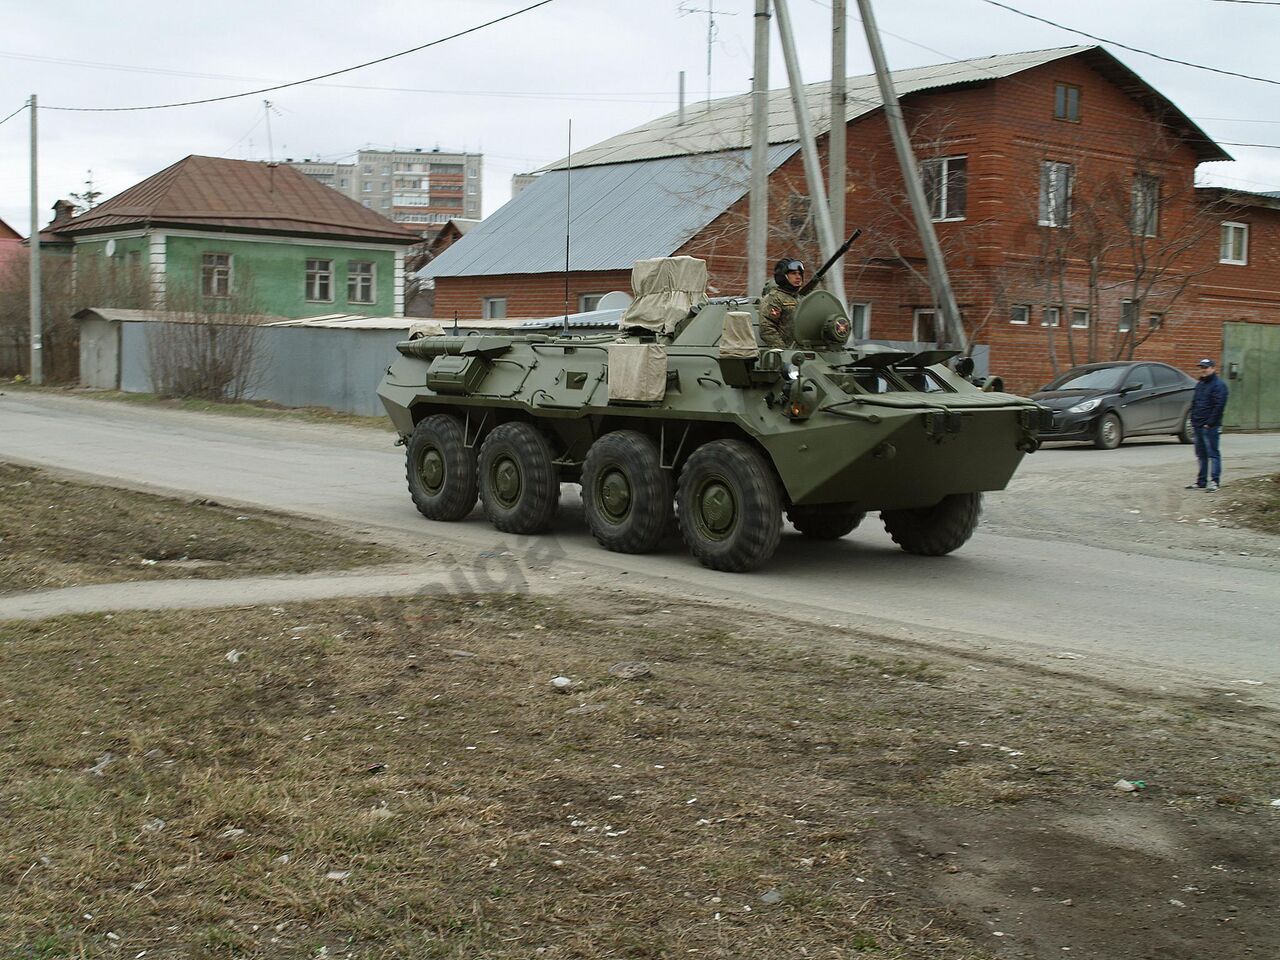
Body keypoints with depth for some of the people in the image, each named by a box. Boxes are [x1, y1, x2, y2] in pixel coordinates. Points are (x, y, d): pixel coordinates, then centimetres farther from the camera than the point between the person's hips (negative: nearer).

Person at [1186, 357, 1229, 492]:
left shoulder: (1218, 385, -9)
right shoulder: (1200, 384, 19)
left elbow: (1219, 406, -16)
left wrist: (1210, 423, -18)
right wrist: (1193, 420, 13)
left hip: (1210, 427, -9)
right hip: (1198, 426, 9)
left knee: (1213, 454, -6)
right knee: (1201, 455, 12)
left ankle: (1214, 481, -6)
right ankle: (1201, 482, 17)